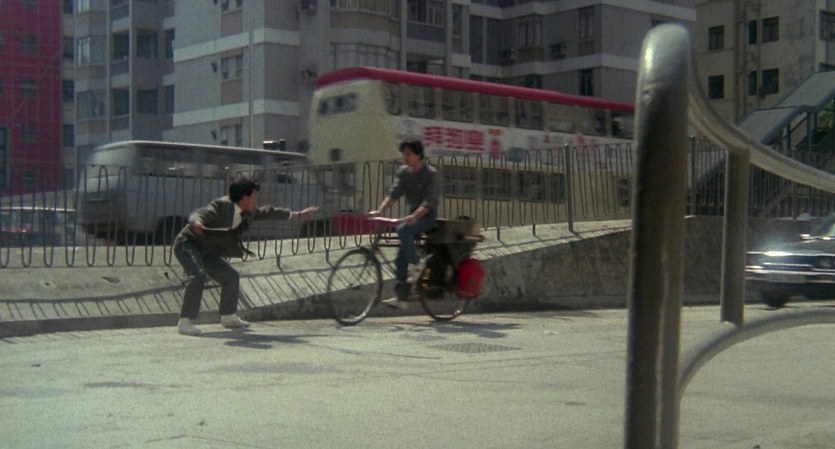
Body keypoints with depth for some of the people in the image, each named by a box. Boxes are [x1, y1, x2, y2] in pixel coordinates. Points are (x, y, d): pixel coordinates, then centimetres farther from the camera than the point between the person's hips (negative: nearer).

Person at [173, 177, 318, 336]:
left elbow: (266, 212, 14)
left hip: (206, 251, 10)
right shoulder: (221, 206, -26)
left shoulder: (247, 212, 0)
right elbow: (198, 215, -36)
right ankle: (185, 322, -30)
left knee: (231, 276, 14)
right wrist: (197, 223, -62)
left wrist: (297, 215, 17)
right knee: (198, 275, -31)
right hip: (188, 244, -10)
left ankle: (228, 317, 31)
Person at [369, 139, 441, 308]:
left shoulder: (432, 174, -13)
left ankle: (417, 268, -21)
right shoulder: (403, 172, 5)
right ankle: (401, 298, 3)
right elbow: (394, 194, -3)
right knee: (400, 258, -1)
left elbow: (429, 201, -24)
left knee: (403, 229, -34)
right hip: (411, 216, 6)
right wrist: (379, 210, -19)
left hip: (427, 217, -6)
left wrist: (414, 216, -40)